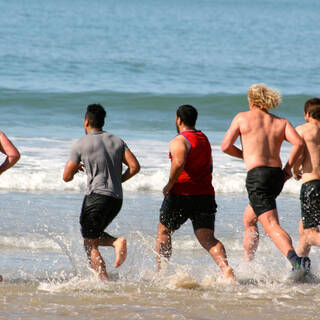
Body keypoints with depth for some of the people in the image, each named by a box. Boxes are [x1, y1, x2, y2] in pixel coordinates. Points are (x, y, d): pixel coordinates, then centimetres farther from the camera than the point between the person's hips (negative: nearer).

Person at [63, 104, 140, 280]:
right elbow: (134, 166, 1)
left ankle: (105, 281, -13)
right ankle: (117, 242, -6)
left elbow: (67, 177, 0)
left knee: (90, 245, 1)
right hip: (117, 198, 6)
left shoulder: (80, 145, -1)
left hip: (96, 195, -6)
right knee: (95, 236, 23)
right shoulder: (117, 141, 11)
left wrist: (76, 168, 22)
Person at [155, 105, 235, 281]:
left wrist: (169, 185, -15)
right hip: (206, 194, 6)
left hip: (181, 194, -6)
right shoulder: (204, 140, 18)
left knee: (163, 232, 15)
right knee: (207, 239, -3)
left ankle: (160, 272, 20)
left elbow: (179, 163, -27)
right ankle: (225, 267, -28)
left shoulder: (179, 141, -8)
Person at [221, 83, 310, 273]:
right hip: (277, 176, 6)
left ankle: (295, 260, -41)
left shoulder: (242, 118, 7)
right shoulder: (281, 122, 14)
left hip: (257, 174, -6)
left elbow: (226, 146, 3)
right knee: (249, 219, 27)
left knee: (272, 226, -18)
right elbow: (298, 143, -3)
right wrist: (288, 168, 7)